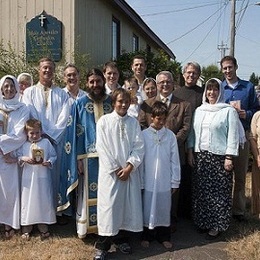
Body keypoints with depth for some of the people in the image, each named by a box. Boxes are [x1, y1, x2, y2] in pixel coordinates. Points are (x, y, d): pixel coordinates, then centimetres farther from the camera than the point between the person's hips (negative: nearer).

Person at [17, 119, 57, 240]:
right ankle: (26, 228, 19)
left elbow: (53, 156, 3)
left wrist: (49, 162, -15)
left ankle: (44, 228, 19)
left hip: (43, 178, 0)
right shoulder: (23, 145, 3)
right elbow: (18, 156, 6)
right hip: (28, 179, 1)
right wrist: (24, 159, -14)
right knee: (27, 201, 6)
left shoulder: (46, 142, 0)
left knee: (44, 201, 6)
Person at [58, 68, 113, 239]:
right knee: (88, 192, 6)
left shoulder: (112, 102, 5)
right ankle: (85, 227, 21)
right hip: (88, 156, -2)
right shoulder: (79, 104, 0)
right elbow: (74, 132, -2)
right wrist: (77, 158, -9)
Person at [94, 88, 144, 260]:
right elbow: (102, 148, -6)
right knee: (108, 206, -2)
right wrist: (115, 169, -9)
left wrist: (129, 167, -11)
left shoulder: (134, 122, 6)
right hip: (110, 171, -3)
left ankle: (121, 238, 27)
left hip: (130, 171, 3)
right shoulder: (104, 121, -2)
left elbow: (139, 147, 1)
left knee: (128, 205, 9)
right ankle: (102, 246, 10)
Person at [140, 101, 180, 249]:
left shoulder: (171, 135, -1)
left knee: (164, 208, 12)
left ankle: (164, 236, 29)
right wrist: (140, 181, -3)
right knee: (149, 207, 10)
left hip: (165, 181, 1)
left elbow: (174, 160, 1)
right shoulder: (144, 135, -5)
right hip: (149, 180, -1)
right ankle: (147, 235, 27)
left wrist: (175, 181, 2)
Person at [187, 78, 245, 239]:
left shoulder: (229, 111, -2)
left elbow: (233, 136, -6)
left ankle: (218, 225, 13)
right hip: (200, 156, 4)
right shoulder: (199, 111, 11)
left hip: (220, 157, -4)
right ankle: (203, 221, 23)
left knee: (219, 192, 0)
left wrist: (229, 158, -11)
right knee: (201, 190, 9)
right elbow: (193, 133, 13)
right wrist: (190, 152, 6)